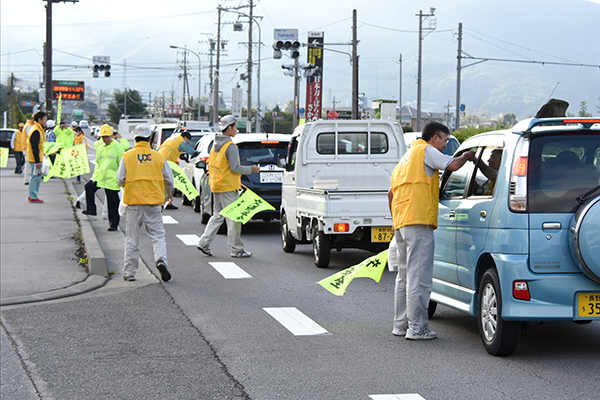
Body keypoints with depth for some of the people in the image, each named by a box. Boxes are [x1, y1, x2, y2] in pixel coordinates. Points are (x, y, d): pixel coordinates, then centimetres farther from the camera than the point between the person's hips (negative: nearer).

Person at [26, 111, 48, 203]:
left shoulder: (39, 130, 14)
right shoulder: (36, 131, -19)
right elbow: (35, 147, -22)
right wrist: (37, 161, -22)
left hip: (37, 158, 10)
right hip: (35, 159, -10)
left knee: (37, 177, 14)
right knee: (35, 177, -5)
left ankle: (33, 196, 21)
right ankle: (33, 197, 0)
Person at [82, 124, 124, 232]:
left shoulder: (118, 148, -6)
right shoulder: (99, 147, 10)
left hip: (112, 179, -5)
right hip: (99, 176, 5)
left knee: (113, 203, 0)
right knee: (89, 186, -20)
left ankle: (114, 224, 10)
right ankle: (91, 209, -11)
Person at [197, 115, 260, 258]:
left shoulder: (216, 145, 12)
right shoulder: (230, 146, -16)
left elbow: (211, 165, 19)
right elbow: (235, 168, -19)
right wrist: (251, 169, -7)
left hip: (216, 186, 9)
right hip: (228, 187, -9)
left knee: (217, 216, 15)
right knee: (233, 218, -2)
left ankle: (204, 243, 8)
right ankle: (237, 250, 2)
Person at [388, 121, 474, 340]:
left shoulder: (408, 156, 27)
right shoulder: (426, 150, 0)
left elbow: (391, 193, 30)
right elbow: (453, 165, -14)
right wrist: (468, 156, 5)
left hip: (401, 223, 10)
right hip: (418, 221, -10)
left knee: (405, 275, 16)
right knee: (419, 276, -9)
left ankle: (401, 324, 20)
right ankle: (417, 328, -10)